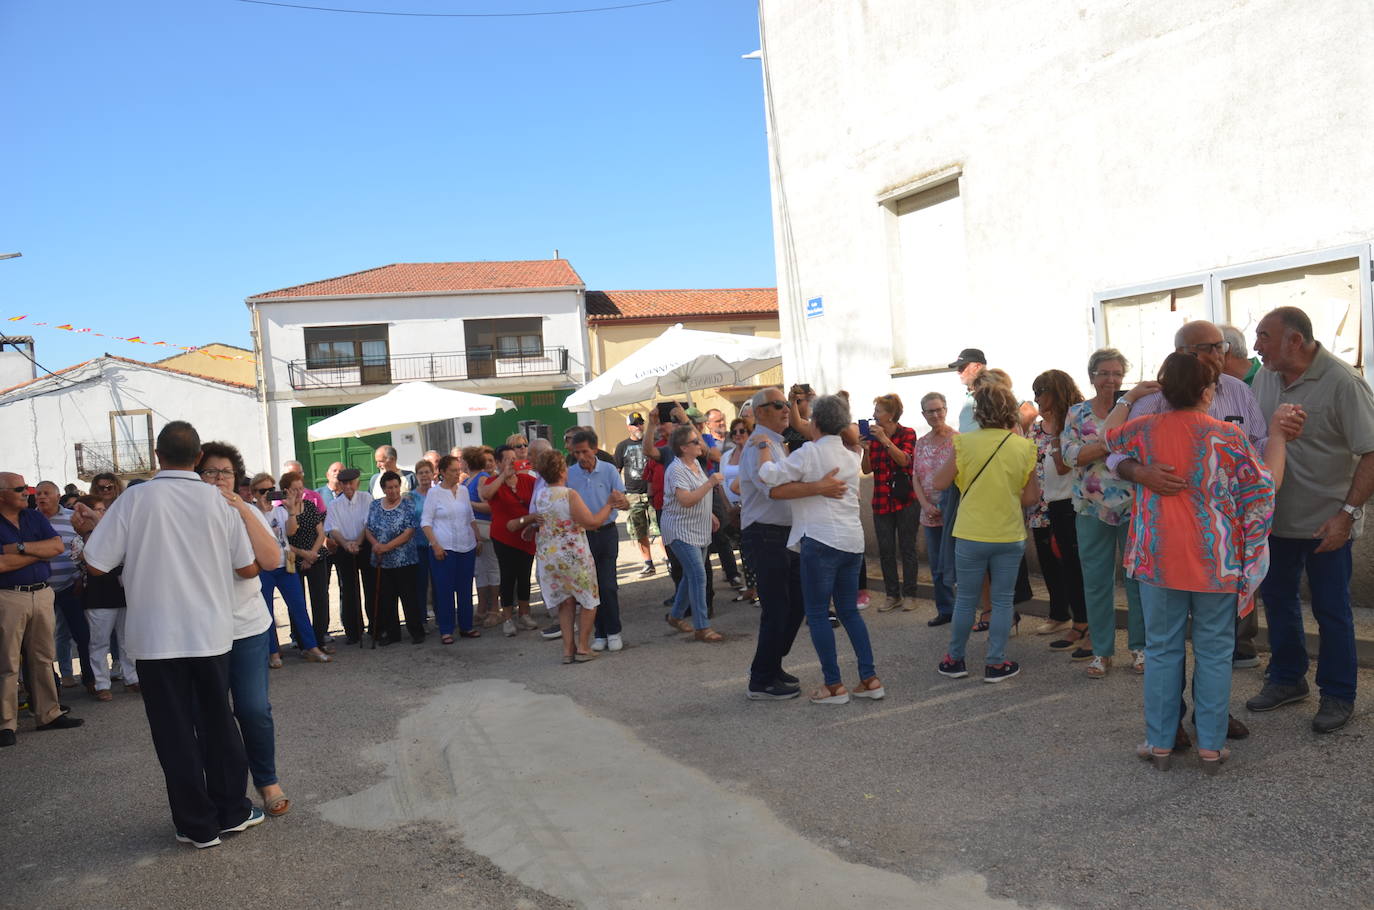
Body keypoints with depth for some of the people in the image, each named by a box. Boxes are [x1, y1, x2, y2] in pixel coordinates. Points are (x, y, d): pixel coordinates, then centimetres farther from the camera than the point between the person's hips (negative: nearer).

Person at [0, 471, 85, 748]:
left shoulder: (35, 517, 11)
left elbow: (58, 546, -2)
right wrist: (40, 552, -8)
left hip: (42, 594, 5)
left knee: (43, 659, 11)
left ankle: (48, 714, 18)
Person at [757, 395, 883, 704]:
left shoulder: (809, 452, -10)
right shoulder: (852, 456, 11)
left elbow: (770, 475, -15)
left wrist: (764, 447, 1)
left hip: (820, 540, -7)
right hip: (852, 540, 7)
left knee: (817, 614, 2)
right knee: (849, 611, 16)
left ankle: (834, 686, 5)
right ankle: (870, 679, 15)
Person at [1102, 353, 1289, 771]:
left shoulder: (1145, 430, -4)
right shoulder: (1228, 435, -10)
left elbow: (1108, 434, 18)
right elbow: (1267, 484, 0)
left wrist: (1129, 398, 28)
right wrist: (1277, 433, 8)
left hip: (1159, 560, 2)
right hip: (1216, 563, -1)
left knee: (1162, 649, 11)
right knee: (1214, 652, 10)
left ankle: (1159, 743, 18)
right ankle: (1211, 745, 16)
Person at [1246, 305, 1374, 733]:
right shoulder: (1265, 378, 2)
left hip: (1326, 522, -6)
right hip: (1275, 517, 6)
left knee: (1331, 610, 6)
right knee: (1276, 599, 16)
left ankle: (1338, 696, 22)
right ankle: (1287, 678, 34)